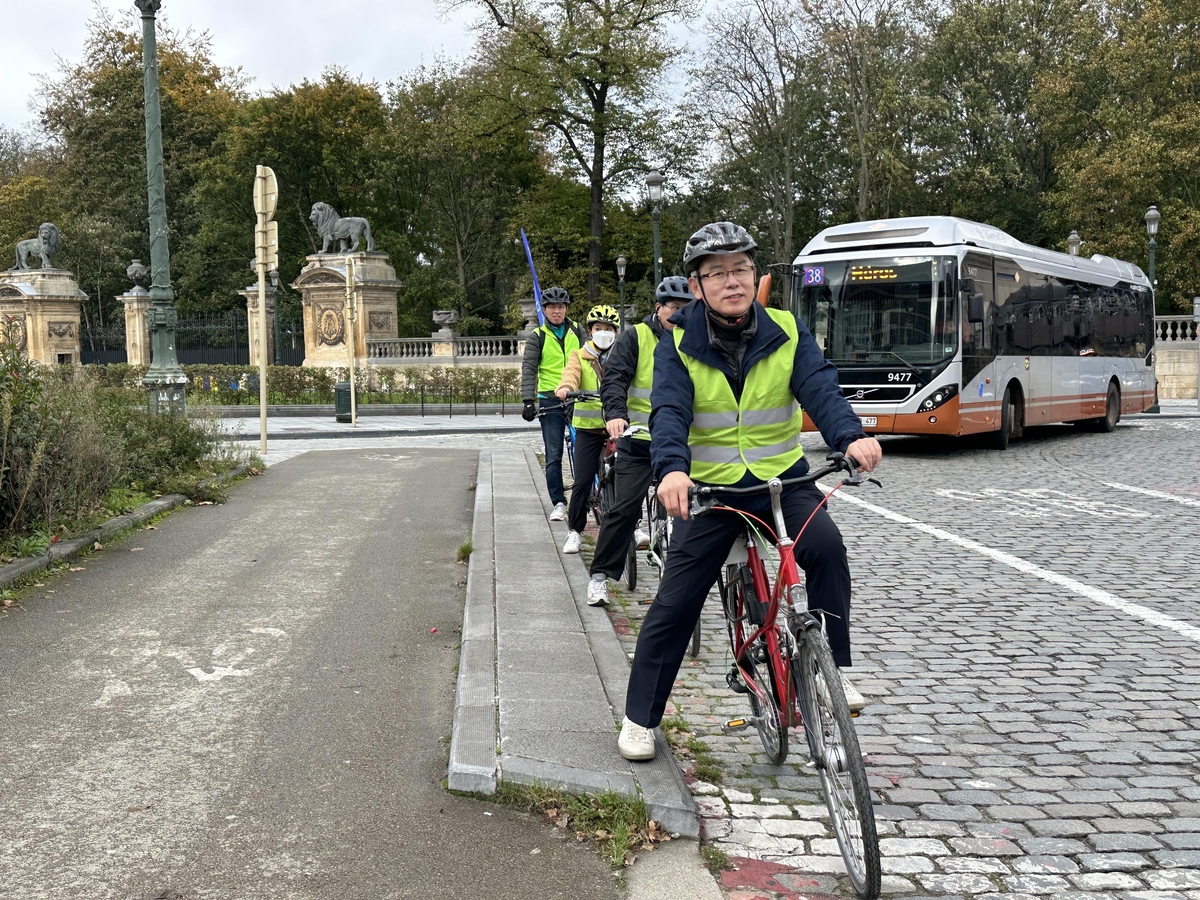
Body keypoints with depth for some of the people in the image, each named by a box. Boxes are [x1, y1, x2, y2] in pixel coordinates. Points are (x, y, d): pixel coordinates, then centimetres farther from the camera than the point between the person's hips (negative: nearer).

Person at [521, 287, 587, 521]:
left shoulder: (576, 330, 9)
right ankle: (559, 503, 3)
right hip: (550, 400, -2)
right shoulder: (538, 336, 2)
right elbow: (529, 368, -4)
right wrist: (528, 400, -16)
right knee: (553, 455, -3)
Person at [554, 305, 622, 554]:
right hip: (588, 427, -1)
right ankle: (574, 530, 9)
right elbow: (571, 373, -11)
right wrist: (565, 388, -35)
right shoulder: (579, 356, 9)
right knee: (583, 481, -4)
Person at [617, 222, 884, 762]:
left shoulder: (787, 333, -2)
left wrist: (850, 437, -38)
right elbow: (669, 413, -20)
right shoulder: (679, 348, -6)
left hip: (783, 479, 1)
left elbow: (819, 388, -17)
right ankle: (640, 716, 15)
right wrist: (672, 469, -42)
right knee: (673, 606, -2)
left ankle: (831, 671, -11)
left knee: (826, 546, -29)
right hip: (710, 490, 0)